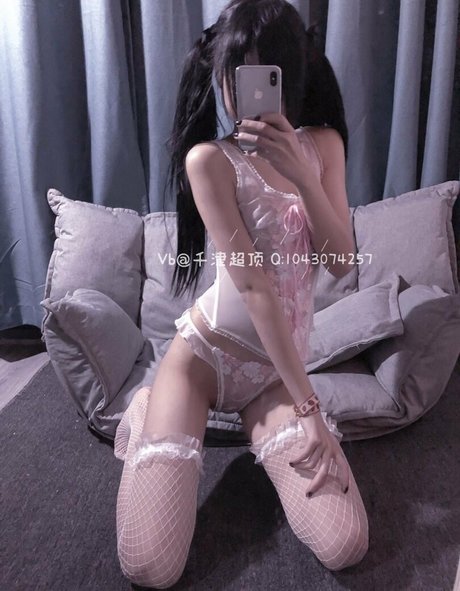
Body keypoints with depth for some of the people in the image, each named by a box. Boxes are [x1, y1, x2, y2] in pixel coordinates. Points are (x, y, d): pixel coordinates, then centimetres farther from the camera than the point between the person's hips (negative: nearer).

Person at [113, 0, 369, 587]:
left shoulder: (322, 143, 4)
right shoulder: (209, 159, -14)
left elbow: (343, 263, -5)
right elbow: (253, 285, -20)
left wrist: (302, 175, -20)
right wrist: (308, 405, -18)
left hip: (276, 367, 4)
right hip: (203, 352, -3)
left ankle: (260, 435, 17)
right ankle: (148, 408, 17)